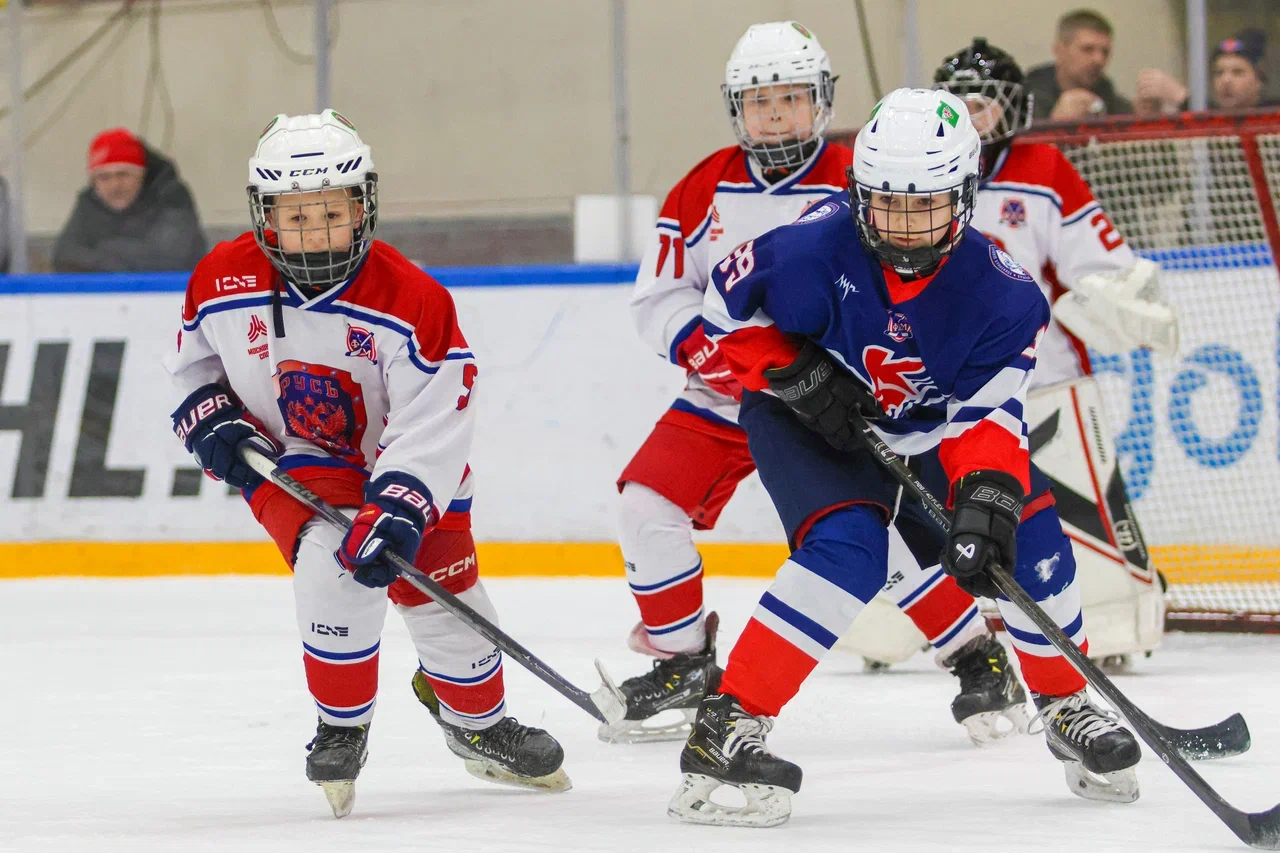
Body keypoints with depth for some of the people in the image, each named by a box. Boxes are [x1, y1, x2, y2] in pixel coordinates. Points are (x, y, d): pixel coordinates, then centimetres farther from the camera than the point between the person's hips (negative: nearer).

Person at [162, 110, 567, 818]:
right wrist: (212, 423, -12)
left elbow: (434, 425, -27)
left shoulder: (410, 301, -26)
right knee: (334, 566, -29)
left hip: (400, 462, 1)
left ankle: (479, 725, 41)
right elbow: (192, 364, 6)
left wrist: (397, 511, -37)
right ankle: (342, 730, -6)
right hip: (289, 462, -1)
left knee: (445, 598, 8)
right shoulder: (222, 283, -16)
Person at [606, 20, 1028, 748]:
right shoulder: (706, 189, -1)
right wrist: (714, 352, -18)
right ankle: (682, 666, 9)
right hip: (725, 399, 4)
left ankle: (979, 661, 2)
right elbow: (659, 295, 1)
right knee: (649, 506, -10)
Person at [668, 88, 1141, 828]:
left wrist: (987, 498, -39)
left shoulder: (1000, 294, -21)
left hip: (926, 431, 4)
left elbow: (987, 413, -22)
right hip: (810, 425, -4)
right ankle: (727, 726, -28)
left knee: (1026, 533, -8)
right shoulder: (815, 249, -28)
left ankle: (1068, 708, 17)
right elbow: (728, 302, -14)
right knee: (847, 550, -29)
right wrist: (797, 373, -24)